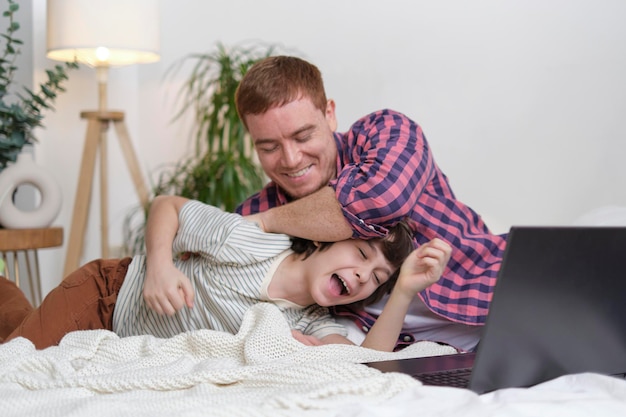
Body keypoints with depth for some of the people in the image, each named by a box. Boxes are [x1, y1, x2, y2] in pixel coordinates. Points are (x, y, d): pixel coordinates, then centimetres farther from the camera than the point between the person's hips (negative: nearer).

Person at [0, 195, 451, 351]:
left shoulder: (313, 326, -15)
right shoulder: (248, 242, -27)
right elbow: (166, 206, -14)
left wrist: (404, 293, -45)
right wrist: (159, 266, -32)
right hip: (107, 291, -4)